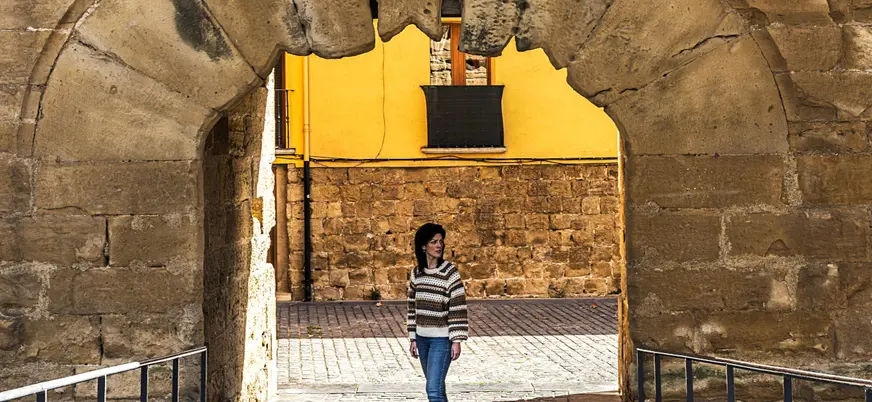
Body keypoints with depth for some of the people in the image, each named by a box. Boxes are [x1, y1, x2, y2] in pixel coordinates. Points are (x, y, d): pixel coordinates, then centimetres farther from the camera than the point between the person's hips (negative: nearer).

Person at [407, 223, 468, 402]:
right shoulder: (416, 273, 4)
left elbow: (458, 308, -12)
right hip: (422, 337, 5)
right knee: (435, 386, 15)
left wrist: (457, 340, -15)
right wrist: (413, 338, 10)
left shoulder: (450, 272, -11)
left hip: (442, 338, -5)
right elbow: (413, 306, 11)